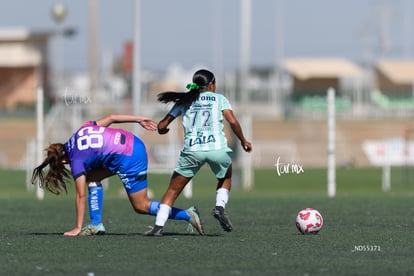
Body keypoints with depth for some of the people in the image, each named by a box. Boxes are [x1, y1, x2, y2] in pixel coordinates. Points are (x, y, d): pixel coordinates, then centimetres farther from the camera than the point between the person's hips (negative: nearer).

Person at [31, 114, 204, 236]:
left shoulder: (76, 160, -6)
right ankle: (96, 224, 15)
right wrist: (139, 119, 14)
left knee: (141, 207, 4)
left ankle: (187, 215, -3)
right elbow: (111, 118, 9)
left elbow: (81, 195, -5)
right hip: (134, 143, 9)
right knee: (92, 178, 14)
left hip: (129, 160, -9)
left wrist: (77, 228, 0)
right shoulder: (83, 130, 12)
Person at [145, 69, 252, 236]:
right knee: (225, 179, 29)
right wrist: (243, 141, 11)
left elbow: (162, 126, 15)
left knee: (173, 190, 9)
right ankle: (220, 207, 3)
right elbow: (232, 122, -1)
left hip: (192, 150, 1)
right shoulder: (219, 98, 13)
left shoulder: (184, 101, 18)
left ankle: (158, 226, -4)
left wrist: (162, 129, 38)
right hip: (217, 147, -1)